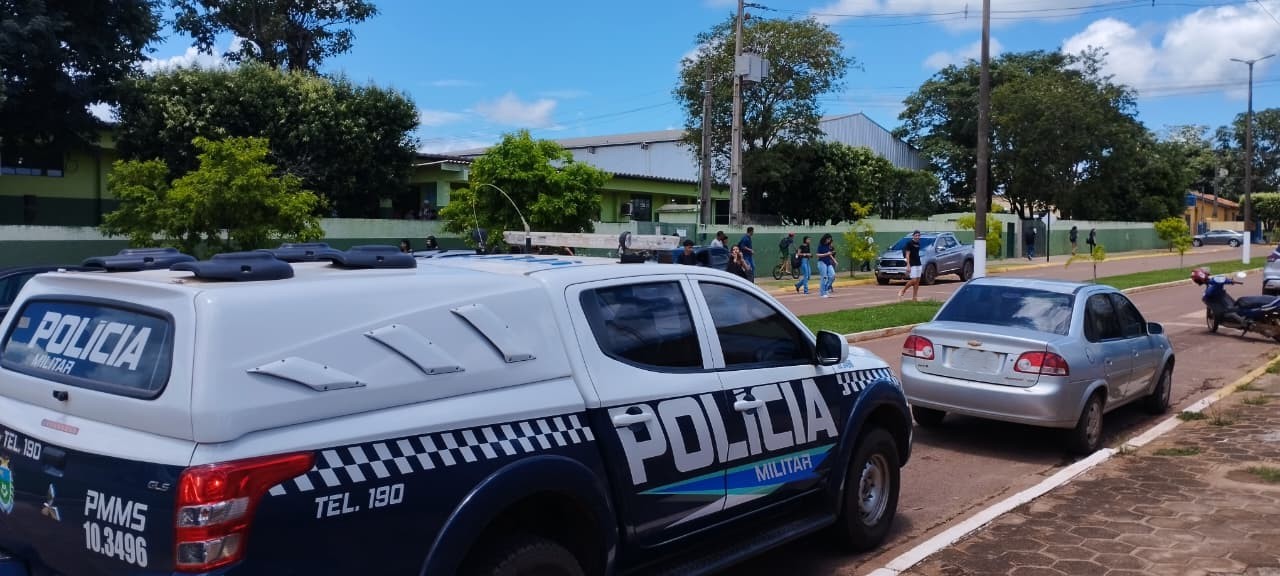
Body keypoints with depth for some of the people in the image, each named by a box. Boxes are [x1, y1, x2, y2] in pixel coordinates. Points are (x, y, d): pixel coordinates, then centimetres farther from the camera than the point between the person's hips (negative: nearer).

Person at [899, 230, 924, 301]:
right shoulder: (909, 243, -9)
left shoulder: (918, 243, 13)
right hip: (912, 265, -8)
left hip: (918, 264, 8)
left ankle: (914, 298, 7)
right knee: (913, 280, -14)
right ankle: (903, 291, 7)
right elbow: (907, 255, -12)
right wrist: (908, 265, -18)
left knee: (917, 281, 4)